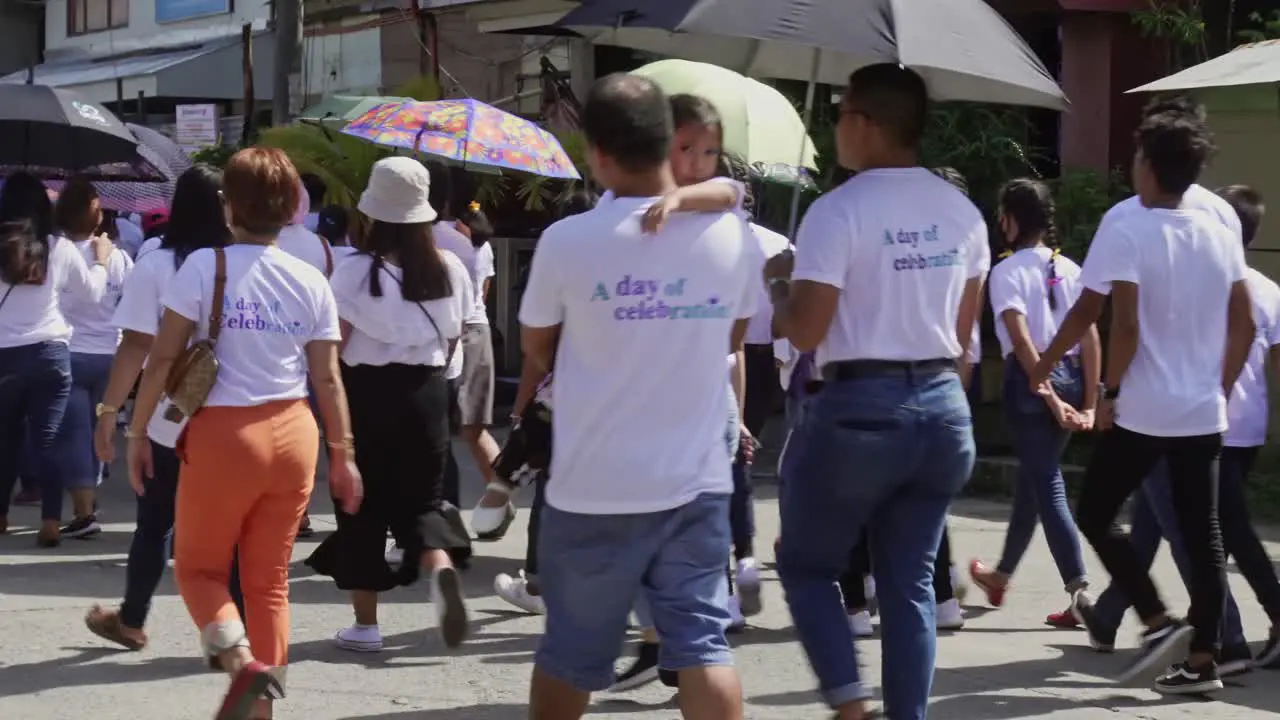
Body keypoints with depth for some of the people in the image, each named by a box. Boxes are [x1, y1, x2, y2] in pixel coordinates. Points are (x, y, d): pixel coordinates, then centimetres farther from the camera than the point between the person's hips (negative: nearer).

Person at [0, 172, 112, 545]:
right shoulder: (59, 248, -3)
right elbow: (92, 293, 10)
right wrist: (100, 260, 26)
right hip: (50, 353, 0)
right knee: (46, 439, 2)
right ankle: (50, 522, -3)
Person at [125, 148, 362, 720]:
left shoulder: (204, 266, -8)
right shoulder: (311, 281, 2)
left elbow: (163, 358, -8)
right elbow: (327, 379, 3)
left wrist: (138, 430, 1)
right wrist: (343, 452, 11)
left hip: (222, 434, -3)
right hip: (293, 435, 3)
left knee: (198, 566, 12)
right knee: (269, 579, 12)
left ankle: (242, 661, -14)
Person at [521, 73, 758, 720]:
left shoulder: (567, 241, -13)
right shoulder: (733, 236, -3)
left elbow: (536, 348, 3)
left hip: (594, 489, -2)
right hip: (697, 484, 2)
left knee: (570, 651, 14)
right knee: (703, 642, 2)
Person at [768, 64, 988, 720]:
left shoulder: (838, 211, -13)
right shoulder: (962, 212, 8)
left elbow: (805, 332, -14)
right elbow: (963, 331, 14)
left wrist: (778, 281, 4)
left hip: (859, 409, -6)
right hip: (942, 407, 6)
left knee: (806, 564, 10)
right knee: (910, 580, 11)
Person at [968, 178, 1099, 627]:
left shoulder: (1006, 271, -7)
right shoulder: (1069, 269, 9)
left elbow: (1023, 342, -16)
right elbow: (1091, 338, 2)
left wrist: (1050, 399, -16)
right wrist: (1089, 402, 2)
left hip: (1030, 380, -6)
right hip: (1071, 376, 6)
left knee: (1048, 486, -4)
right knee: (1033, 477, 19)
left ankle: (1080, 593, -11)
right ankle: (1002, 575, 36)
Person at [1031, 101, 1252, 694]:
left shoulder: (1125, 229, -12)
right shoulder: (1221, 236, 6)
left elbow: (1125, 324, -17)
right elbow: (1243, 326, 8)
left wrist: (1109, 391, -5)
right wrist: (1220, 389, 18)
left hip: (1142, 411, -5)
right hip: (1203, 413, 6)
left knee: (1094, 517, 10)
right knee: (1202, 536, 9)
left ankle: (1159, 622, 0)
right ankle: (1203, 661, 9)